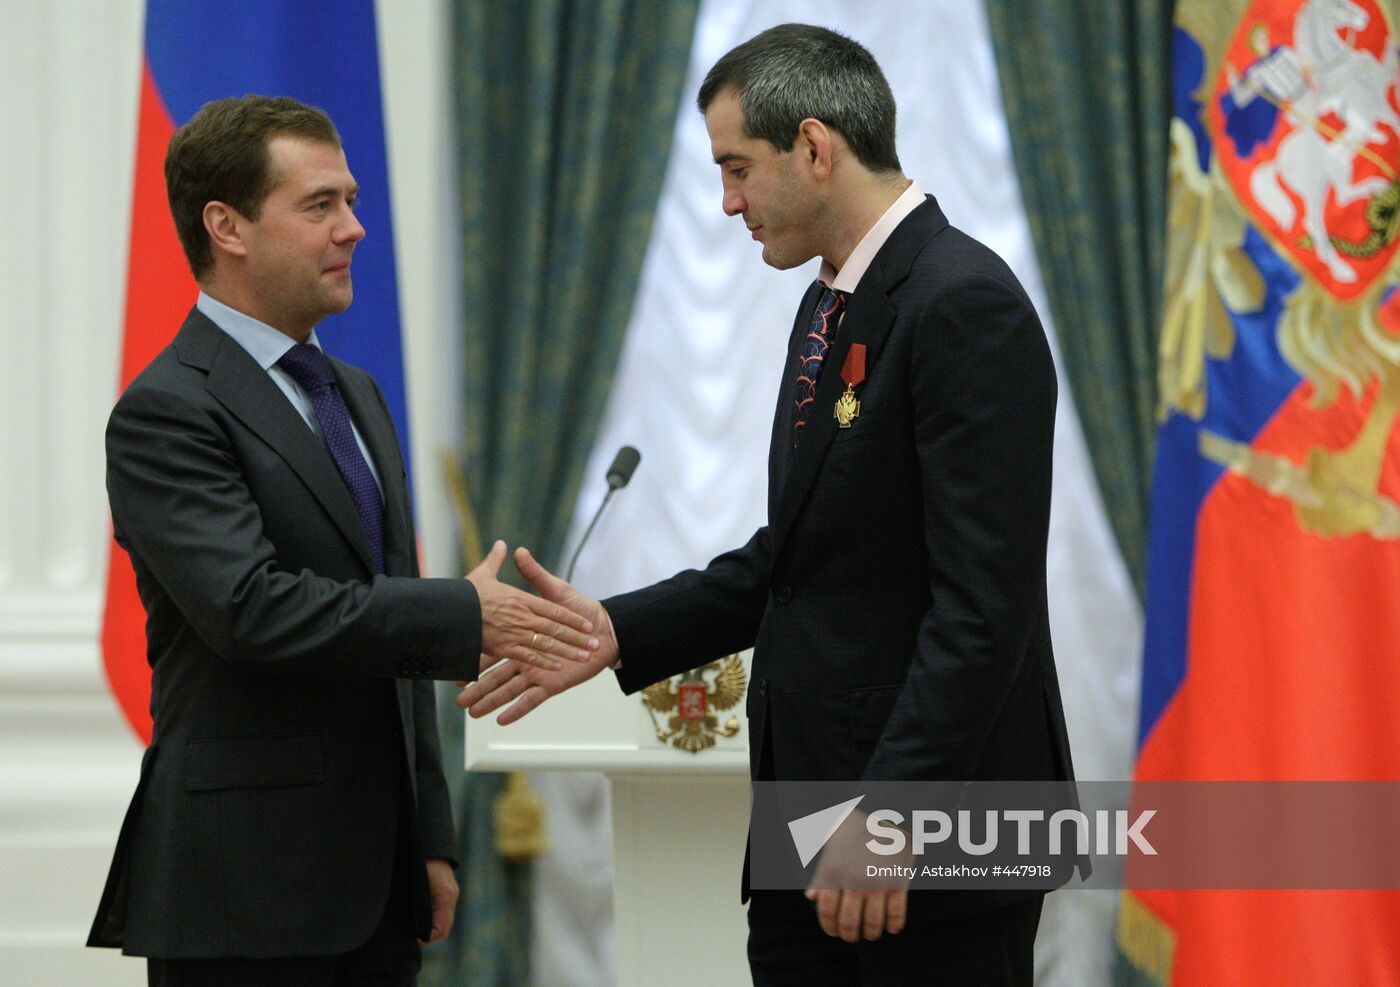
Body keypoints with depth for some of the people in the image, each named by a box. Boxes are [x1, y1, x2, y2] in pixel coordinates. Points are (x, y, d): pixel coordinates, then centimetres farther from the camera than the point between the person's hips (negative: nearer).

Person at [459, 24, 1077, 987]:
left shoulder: (967, 306, -16)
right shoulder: (834, 304, 15)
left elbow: (984, 602, -22)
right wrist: (616, 630, 8)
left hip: (936, 826, -9)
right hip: (810, 826, 9)